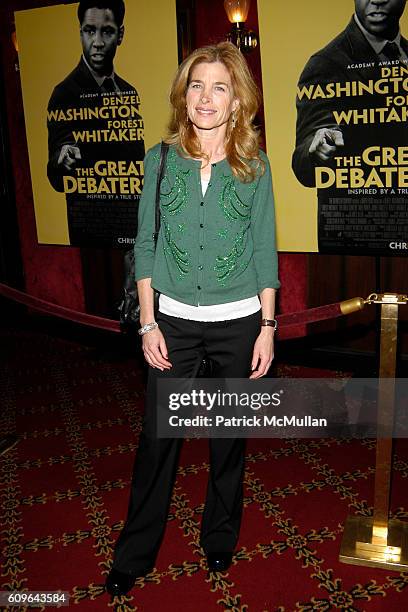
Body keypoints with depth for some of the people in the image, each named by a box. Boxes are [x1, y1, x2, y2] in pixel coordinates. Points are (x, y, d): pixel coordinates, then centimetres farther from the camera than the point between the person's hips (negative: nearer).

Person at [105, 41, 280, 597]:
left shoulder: (254, 164, -1)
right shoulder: (161, 160, 0)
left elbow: (264, 249, 2)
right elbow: (145, 245, 2)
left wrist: (267, 326, -1)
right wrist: (148, 323, -3)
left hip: (238, 321, 0)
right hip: (175, 320, 0)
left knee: (228, 435, 14)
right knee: (157, 436, 6)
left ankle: (220, 539, 37)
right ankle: (135, 553, 27)